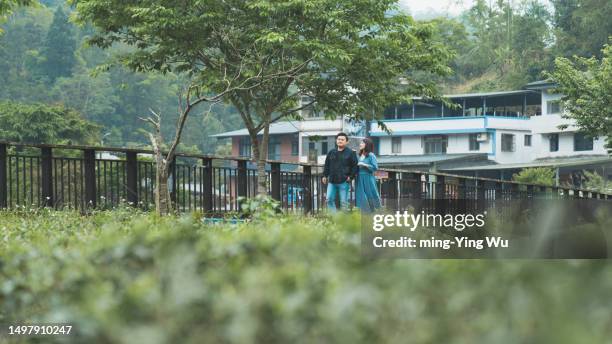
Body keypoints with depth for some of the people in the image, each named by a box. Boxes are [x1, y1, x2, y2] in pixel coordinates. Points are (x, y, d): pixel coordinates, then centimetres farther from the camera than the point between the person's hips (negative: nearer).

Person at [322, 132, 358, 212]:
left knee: (343, 202, -1)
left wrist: (351, 176, -8)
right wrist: (325, 175, 12)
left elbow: (355, 166, 0)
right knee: (329, 199, -1)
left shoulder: (350, 153, 0)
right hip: (332, 181, 4)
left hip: (344, 182, -4)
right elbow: (327, 165, 18)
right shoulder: (331, 152, 12)